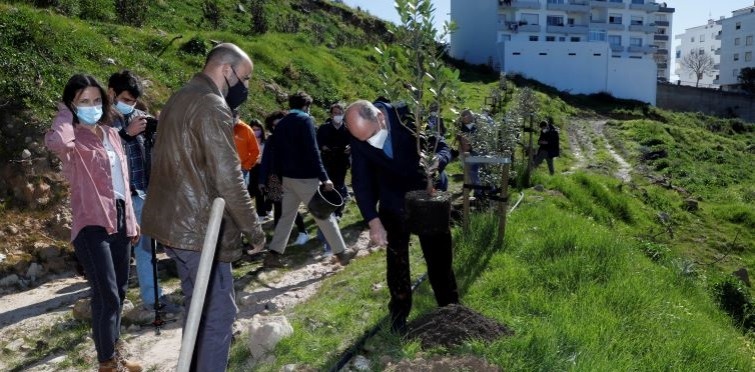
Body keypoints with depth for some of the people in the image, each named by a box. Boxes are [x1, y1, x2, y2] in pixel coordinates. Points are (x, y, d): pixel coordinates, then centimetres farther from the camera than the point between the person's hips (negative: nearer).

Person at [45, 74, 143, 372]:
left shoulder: (111, 133, 13)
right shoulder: (72, 138, -8)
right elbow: (55, 142, -36)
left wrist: (131, 219, 17)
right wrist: (64, 115, -15)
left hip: (119, 220, 8)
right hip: (92, 224, -7)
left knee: (119, 291, 17)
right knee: (107, 297, -8)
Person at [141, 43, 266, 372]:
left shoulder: (180, 99, 14)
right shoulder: (212, 105, -17)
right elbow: (228, 178, -21)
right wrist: (253, 228, -13)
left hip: (173, 220, 10)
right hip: (197, 227, -10)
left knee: (200, 308, 21)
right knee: (218, 312, -1)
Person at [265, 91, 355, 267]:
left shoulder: (280, 124, 12)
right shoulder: (305, 120, -10)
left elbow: (276, 154, 15)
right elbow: (312, 151, -18)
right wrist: (324, 177, -19)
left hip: (288, 177, 7)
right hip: (306, 178, -7)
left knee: (286, 216, 13)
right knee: (325, 215, 2)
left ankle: (274, 254, 9)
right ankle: (342, 253, 9)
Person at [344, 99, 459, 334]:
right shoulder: (358, 134, -16)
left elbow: (442, 147, -13)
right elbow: (360, 180, -10)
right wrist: (373, 221, -18)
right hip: (393, 203, 2)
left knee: (439, 256, 8)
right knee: (396, 259, 9)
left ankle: (449, 308, 27)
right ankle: (399, 312, 28)